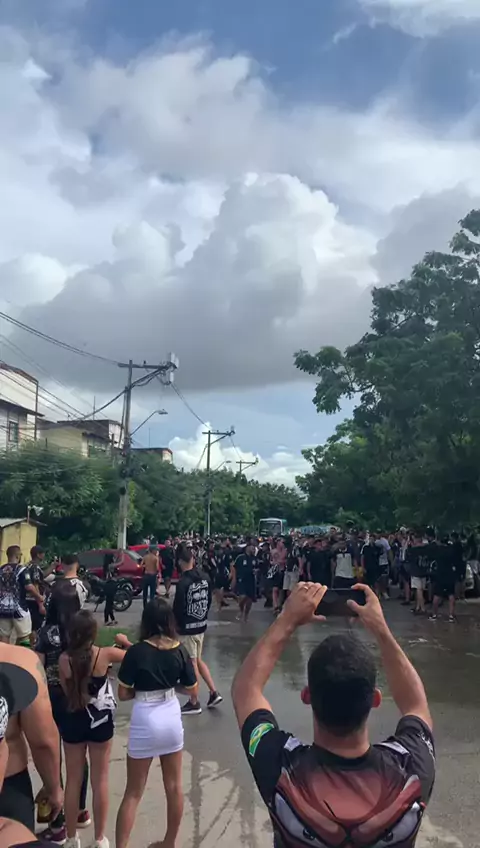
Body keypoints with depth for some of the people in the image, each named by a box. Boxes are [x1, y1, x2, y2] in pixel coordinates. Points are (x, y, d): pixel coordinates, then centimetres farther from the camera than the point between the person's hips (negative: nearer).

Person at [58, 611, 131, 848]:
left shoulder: (64, 659, -13)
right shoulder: (104, 654, -17)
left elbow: (66, 690, 1)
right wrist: (125, 642, 15)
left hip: (72, 721, 1)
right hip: (100, 721, -1)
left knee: (73, 780, 17)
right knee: (100, 780, 13)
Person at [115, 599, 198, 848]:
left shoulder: (136, 652, -16)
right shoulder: (180, 650, -6)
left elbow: (123, 694, -12)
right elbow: (191, 689, 3)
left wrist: (142, 688, 6)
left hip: (145, 723, -3)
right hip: (171, 719, 4)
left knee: (133, 792, 11)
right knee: (174, 786, 19)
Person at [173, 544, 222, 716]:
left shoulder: (183, 582, -22)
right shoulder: (205, 578, 0)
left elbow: (178, 608, -18)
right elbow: (209, 600, 9)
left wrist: (177, 625, -1)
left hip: (187, 628, -7)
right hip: (201, 625, 7)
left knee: (191, 665, 4)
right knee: (198, 660, 21)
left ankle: (194, 703, 15)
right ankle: (214, 693, 20)